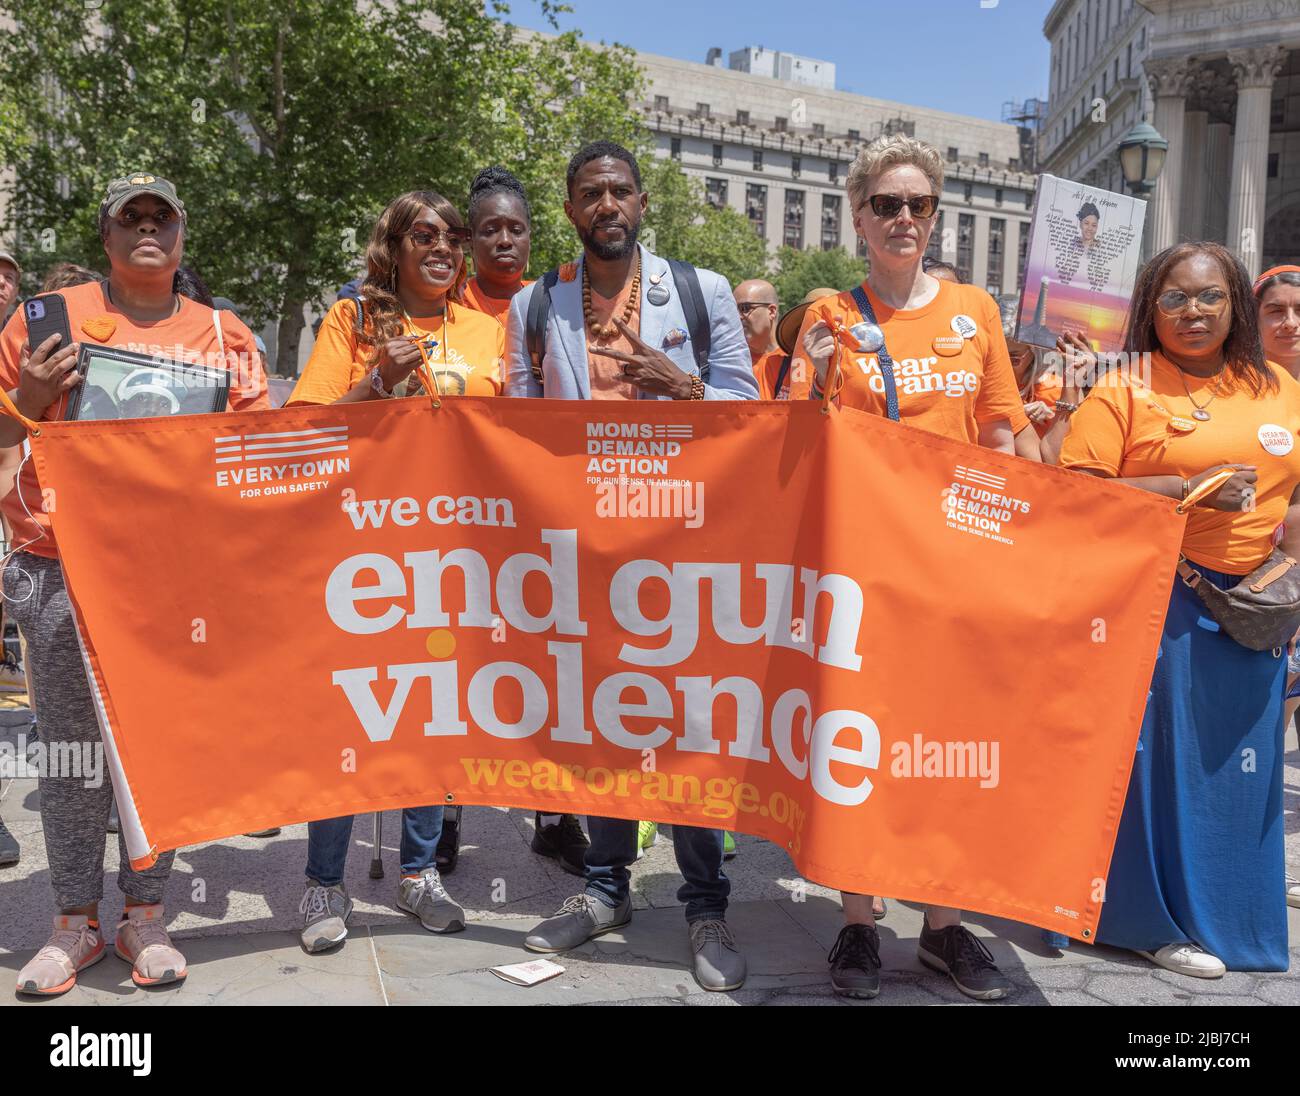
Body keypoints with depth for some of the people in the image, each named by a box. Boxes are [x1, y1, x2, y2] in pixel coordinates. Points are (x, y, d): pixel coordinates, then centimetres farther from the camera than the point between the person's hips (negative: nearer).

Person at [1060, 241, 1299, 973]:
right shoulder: (1124, 391, -3)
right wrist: (1187, 489, -17)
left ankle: (1230, 912, 28)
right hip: (1155, 602, -5)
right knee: (1159, 751, 1)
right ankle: (1158, 916, 17)